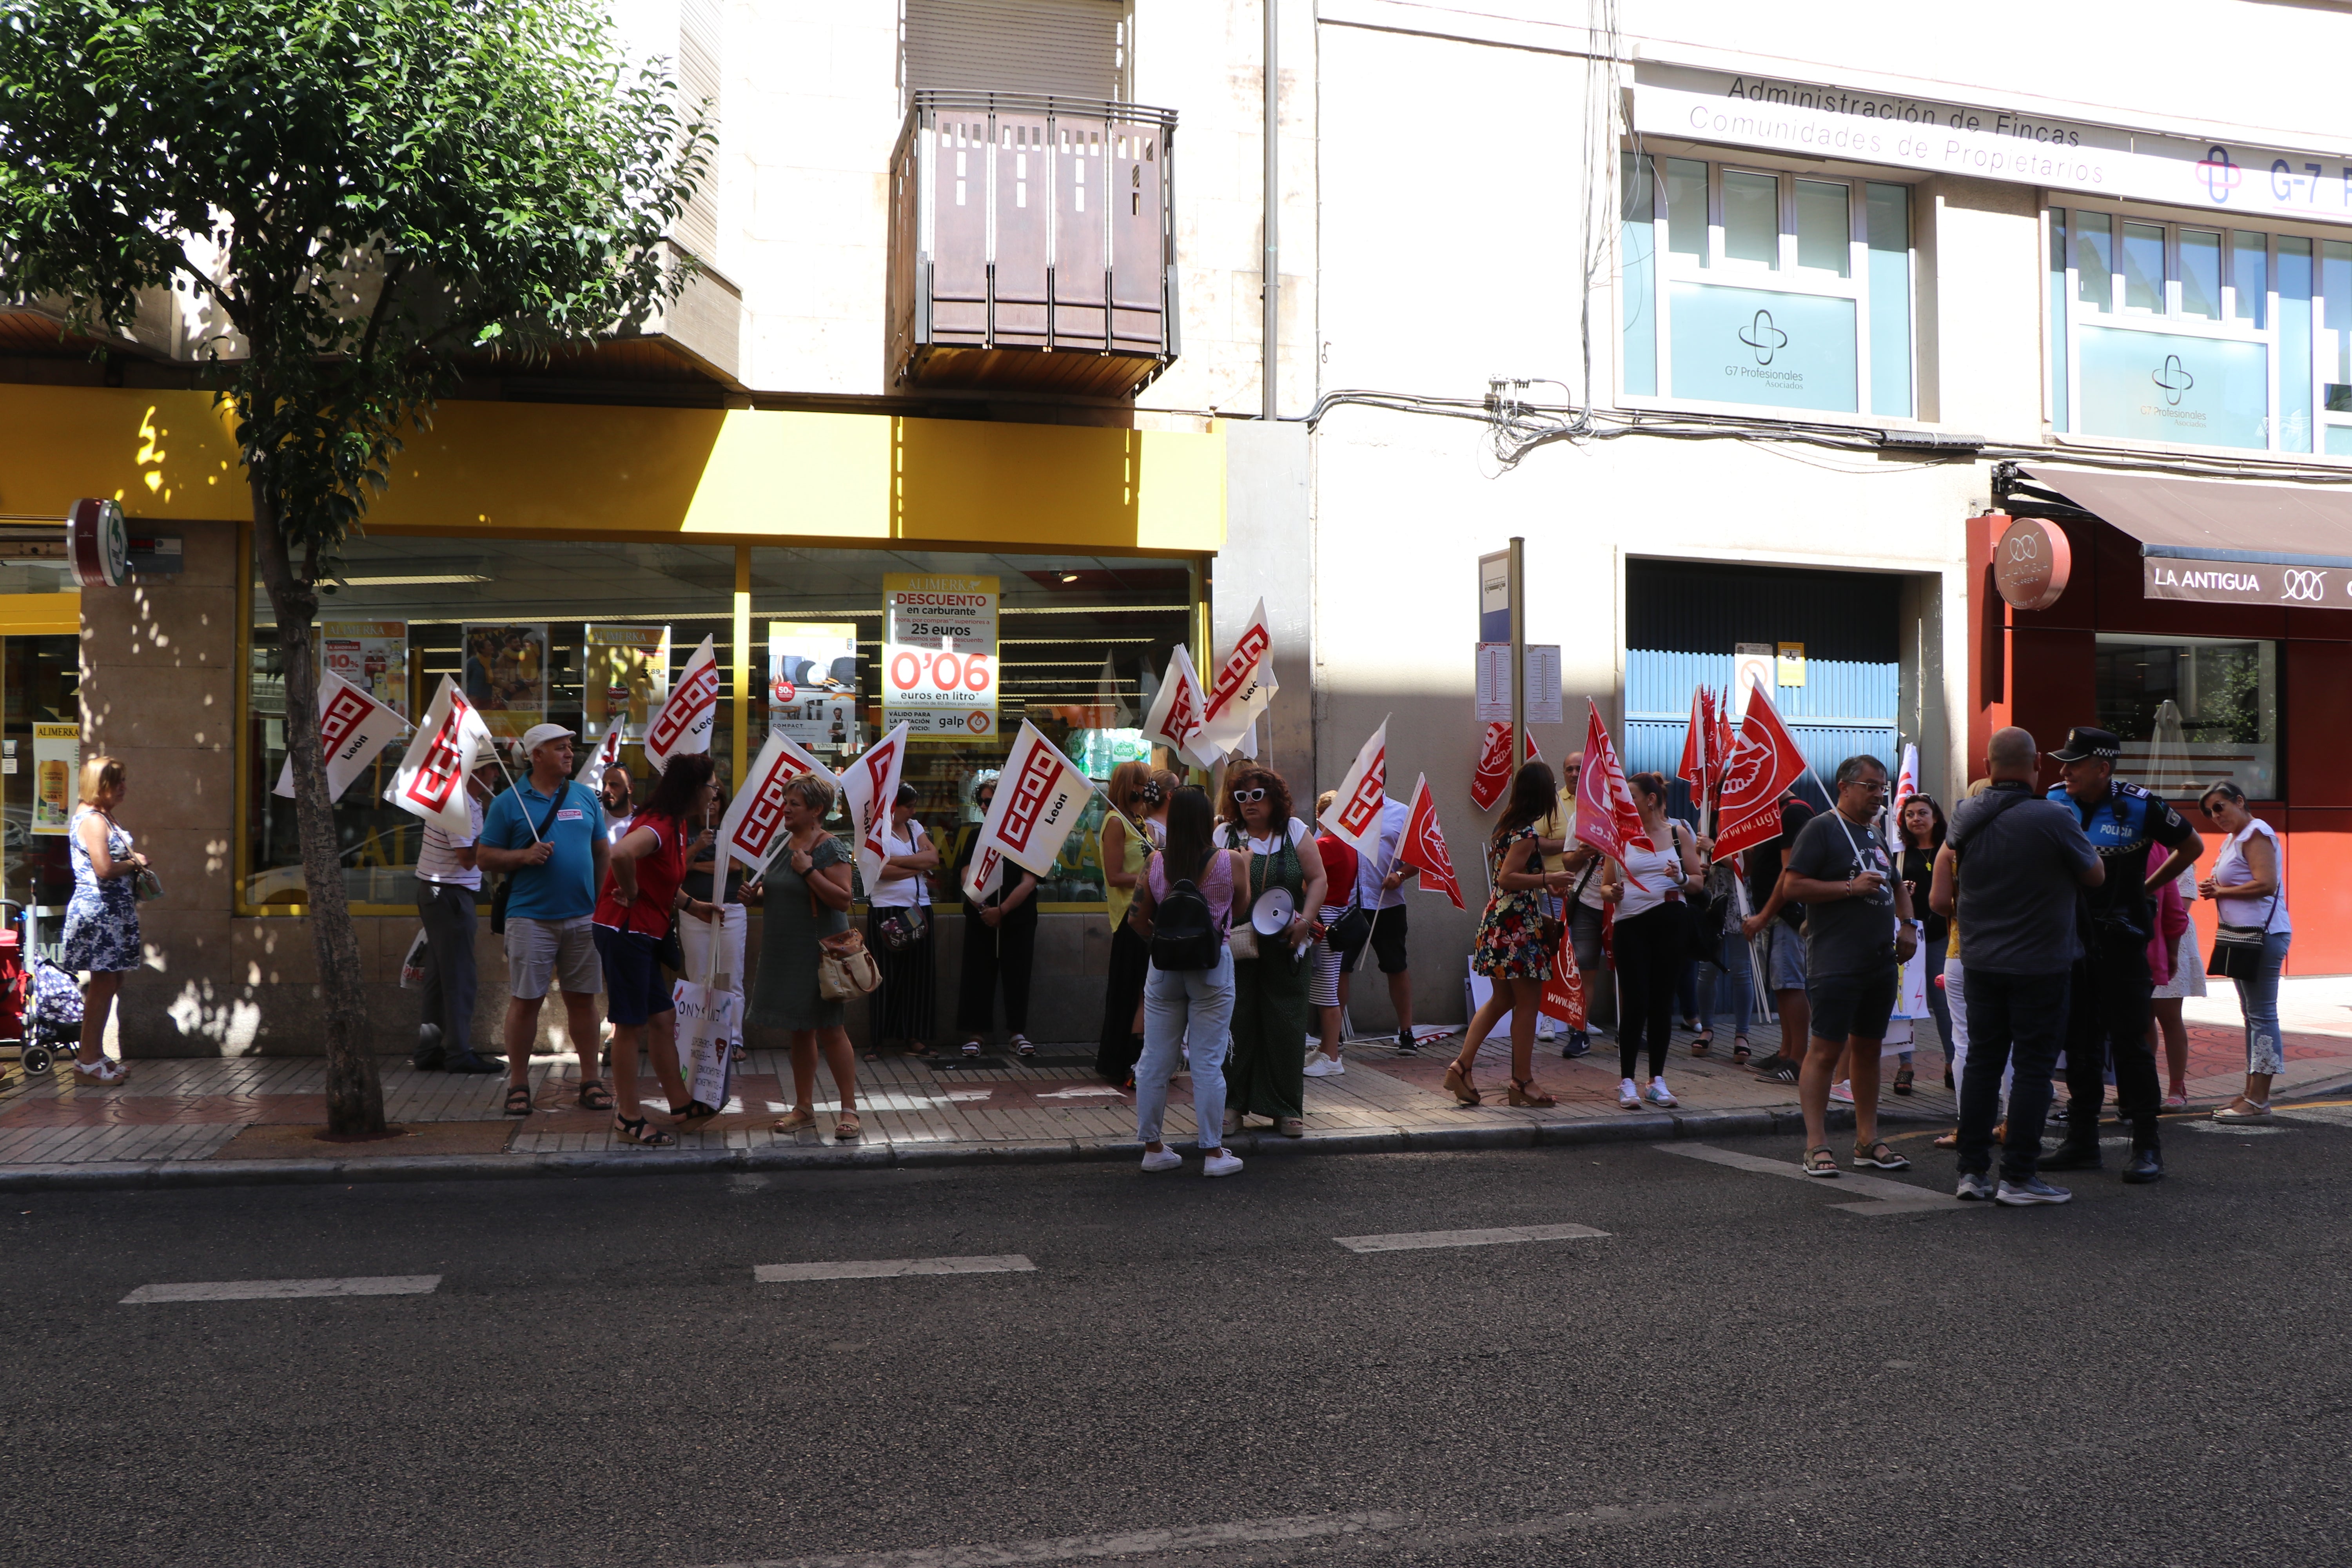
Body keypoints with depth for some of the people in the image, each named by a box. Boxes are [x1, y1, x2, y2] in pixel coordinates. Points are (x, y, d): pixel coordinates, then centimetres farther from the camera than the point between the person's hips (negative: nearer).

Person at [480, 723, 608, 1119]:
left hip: (583, 917, 3)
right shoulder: (508, 802, 0)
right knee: (525, 1000, -1)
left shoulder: (586, 797, 11)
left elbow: (603, 852, 15)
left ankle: (590, 1080, 14)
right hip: (531, 918, -3)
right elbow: (485, 857, 1)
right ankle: (518, 1084, 9)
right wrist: (524, 856, -15)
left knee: (583, 998, 6)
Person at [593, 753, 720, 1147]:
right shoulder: (659, 826, -20)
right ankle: (628, 1119, 9)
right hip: (624, 931, -10)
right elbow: (621, 853, -41)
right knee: (630, 1025, -1)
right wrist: (631, 894, -24)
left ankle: (681, 1104, 25)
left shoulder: (677, 825, 13)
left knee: (663, 1018, 15)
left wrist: (692, 906, 17)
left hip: (643, 934, 10)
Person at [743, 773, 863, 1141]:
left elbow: (843, 899, -20)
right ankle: (804, 1107, 20)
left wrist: (809, 871, -23)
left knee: (829, 1029, -4)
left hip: (818, 951, -7)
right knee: (800, 1031, 13)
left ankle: (849, 1108, 4)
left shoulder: (829, 848, -12)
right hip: (785, 951, 8)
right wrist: (756, 895, 3)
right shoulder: (784, 844, 11)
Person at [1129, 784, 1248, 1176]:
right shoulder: (1231, 863, -11)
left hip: (1164, 967, 2)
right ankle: (1212, 1152, 10)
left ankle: (1152, 1147, 18)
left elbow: (1142, 919, 3)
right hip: (1213, 968, -2)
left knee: (1155, 1060, 10)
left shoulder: (1156, 864, -4)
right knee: (1208, 1062, 4)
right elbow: (1239, 911, 4)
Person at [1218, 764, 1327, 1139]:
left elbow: (1317, 878, 3)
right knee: (1235, 1021, 0)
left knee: (1285, 1025, 3)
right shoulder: (1225, 835, 4)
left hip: (1284, 949, 1)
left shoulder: (1295, 832, 6)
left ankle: (1287, 1109, 12)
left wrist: (1304, 921, -10)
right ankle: (1232, 1104, 11)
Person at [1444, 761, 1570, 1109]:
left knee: (1502, 999, 16)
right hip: (1519, 925, -10)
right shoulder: (1526, 832, -16)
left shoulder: (1508, 825, 12)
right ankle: (1523, 1083, 6)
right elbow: (1508, 878, -22)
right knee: (1528, 1002, 0)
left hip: (1499, 919, 10)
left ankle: (1462, 1066, 11)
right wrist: (1548, 879, -20)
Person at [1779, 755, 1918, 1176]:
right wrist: (1851, 888, -16)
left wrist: (1907, 925, 15)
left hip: (1881, 963, 8)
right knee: (1825, 1051, -8)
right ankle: (1816, 1146, -5)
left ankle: (1868, 1140, 19)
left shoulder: (1875, 834, 19)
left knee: (1868, 1048, 12)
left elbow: (1897, 887, 33)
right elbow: (1791, 886, -14)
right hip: (1835, 964, -8)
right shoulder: (1822, 829, -5)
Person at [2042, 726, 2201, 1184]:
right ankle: (2081, 1141, 18)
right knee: (2079, 1043, 9)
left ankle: (2147, 1146, 6)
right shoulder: (2055, 802, 1)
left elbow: (2192, 845, 5)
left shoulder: (2139, 807, -10)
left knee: (2130, 1042, -3)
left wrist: (2146, 887, 3)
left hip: (2121, 941, -4)